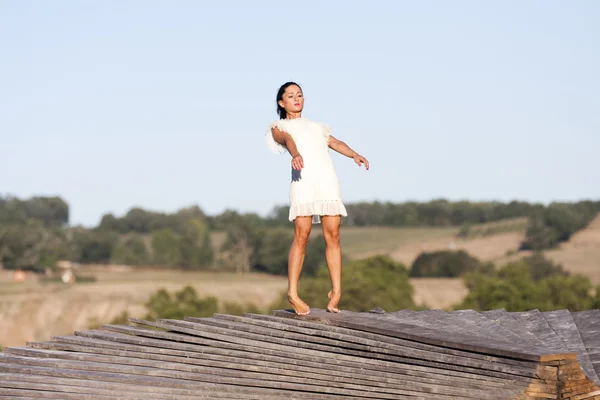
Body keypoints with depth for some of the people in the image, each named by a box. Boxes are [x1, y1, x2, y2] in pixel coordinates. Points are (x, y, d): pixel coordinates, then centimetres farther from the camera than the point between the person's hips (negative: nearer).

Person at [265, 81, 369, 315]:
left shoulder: (317, 127, 34)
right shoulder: (278, 127, 18)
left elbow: (335, 143, 19)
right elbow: (287, 139, -5)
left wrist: (354, 155, -2)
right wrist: (295, 154, -28)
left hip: (328, 179, 4)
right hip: (303, 179, -4)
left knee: (333, 235, -5)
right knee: (301, 236, -13)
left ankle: (336, 292, -6)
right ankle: (292, 293, -10)